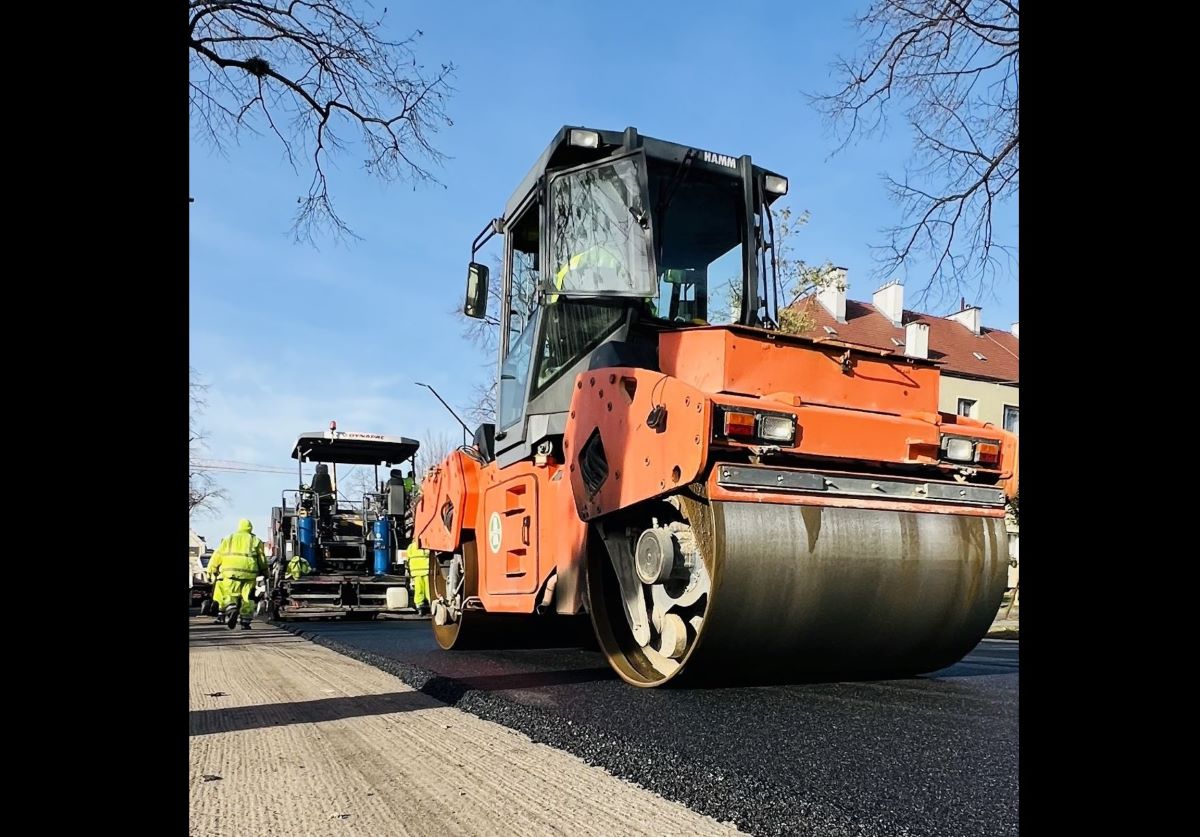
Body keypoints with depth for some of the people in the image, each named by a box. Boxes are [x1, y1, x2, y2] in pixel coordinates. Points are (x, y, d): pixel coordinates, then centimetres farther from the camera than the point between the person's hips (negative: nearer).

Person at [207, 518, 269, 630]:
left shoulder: (228, 539, 18)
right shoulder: (255, 540, 15)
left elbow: (217, 556, 12)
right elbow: (262, 559, 12)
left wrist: (212, 570, 18)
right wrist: (264, 572, 23)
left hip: (230, 572, 0)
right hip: (249, 572, 0)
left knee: (230, 595, 6)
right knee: (247, 598, 7)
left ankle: (232, 608, -24)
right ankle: (245, 622, 5)